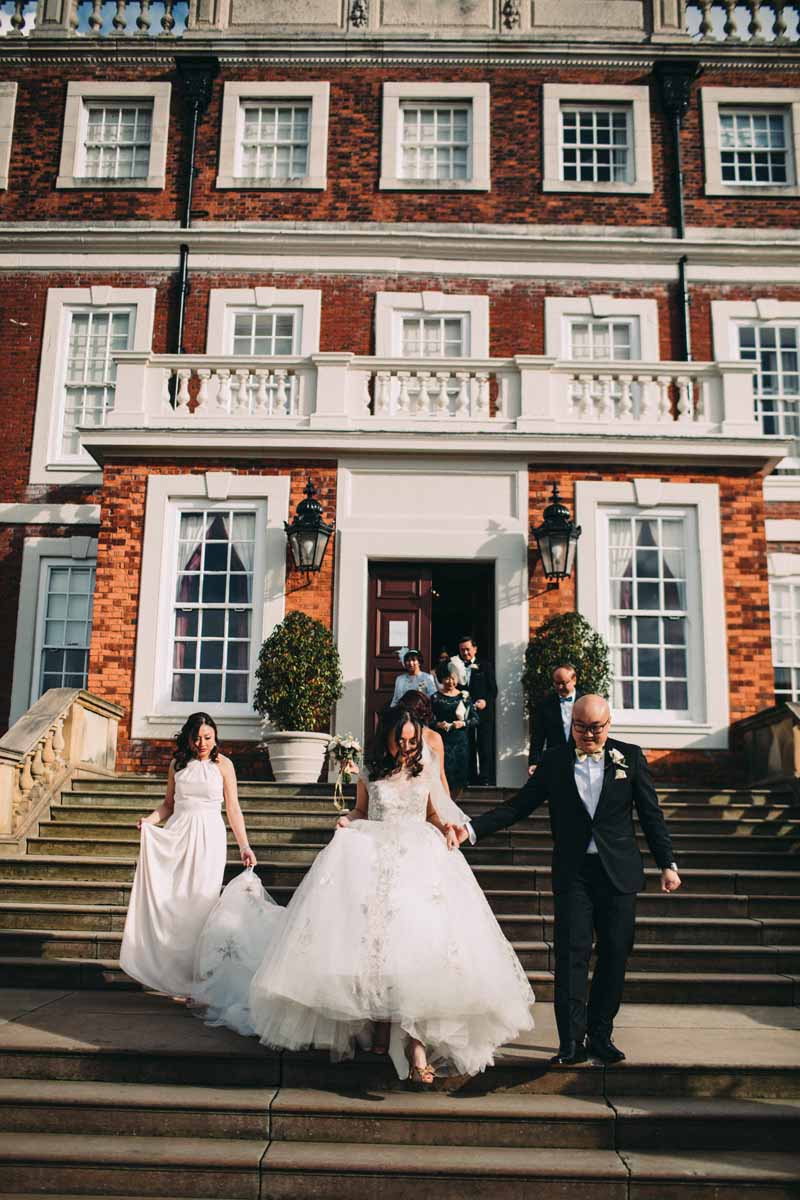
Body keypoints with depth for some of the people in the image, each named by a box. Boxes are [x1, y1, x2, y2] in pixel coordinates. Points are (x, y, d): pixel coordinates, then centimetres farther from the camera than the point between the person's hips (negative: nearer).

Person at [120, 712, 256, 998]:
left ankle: (197, 977, 1)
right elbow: (168, 804, 15)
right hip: (177, 834, 3)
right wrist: (149, 820, -5)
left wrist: (244, 846, -2)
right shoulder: (177, 764, 11)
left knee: (200, 900, -6)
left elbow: (233, 808, 3)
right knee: (167, 897, -5)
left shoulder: (223, 764, 4)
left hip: (208, 837, -3)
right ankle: (167, 969, 5)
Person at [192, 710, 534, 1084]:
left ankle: (415, 1041, -18)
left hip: (419, 859, -1)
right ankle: (380, 1023, 3)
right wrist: (347, 822, 0)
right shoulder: (370, 773, 9)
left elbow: (435, 814, 17)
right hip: (374, 857, 1)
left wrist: (447, 829, -3)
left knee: (418, 943, -15)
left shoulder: (426, 769, 10)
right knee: (372, 939, -12)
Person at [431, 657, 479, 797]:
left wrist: (463, 723, -13)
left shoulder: (464, 696, 6)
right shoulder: (436, 698, 1)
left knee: (459, 780, 7)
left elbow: (475, 719, 4)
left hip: (461, 743, 2)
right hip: (442, 742, -2)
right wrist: (437, 724, -18)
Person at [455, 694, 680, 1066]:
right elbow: (519, 805, 1)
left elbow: (651, 814, 7)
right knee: (571, 954, -6)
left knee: (614, 955, 7)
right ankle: (572, 1042, 1)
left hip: (619, 872, 1)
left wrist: (667, 864, 3)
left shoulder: (630, 757, 3)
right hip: (573, 873, -1)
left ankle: (600, 1036, 21)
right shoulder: (554, 760, 2)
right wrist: (472, 828, -11)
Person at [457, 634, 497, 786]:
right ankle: (471, 778, 12)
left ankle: (486, 779, 1)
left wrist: (486, 701, -16)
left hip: (483, 713, -2)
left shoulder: (485, 666, 5)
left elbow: (493, 690, 1)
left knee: (485, 749, -3)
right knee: (468, 749, 5)